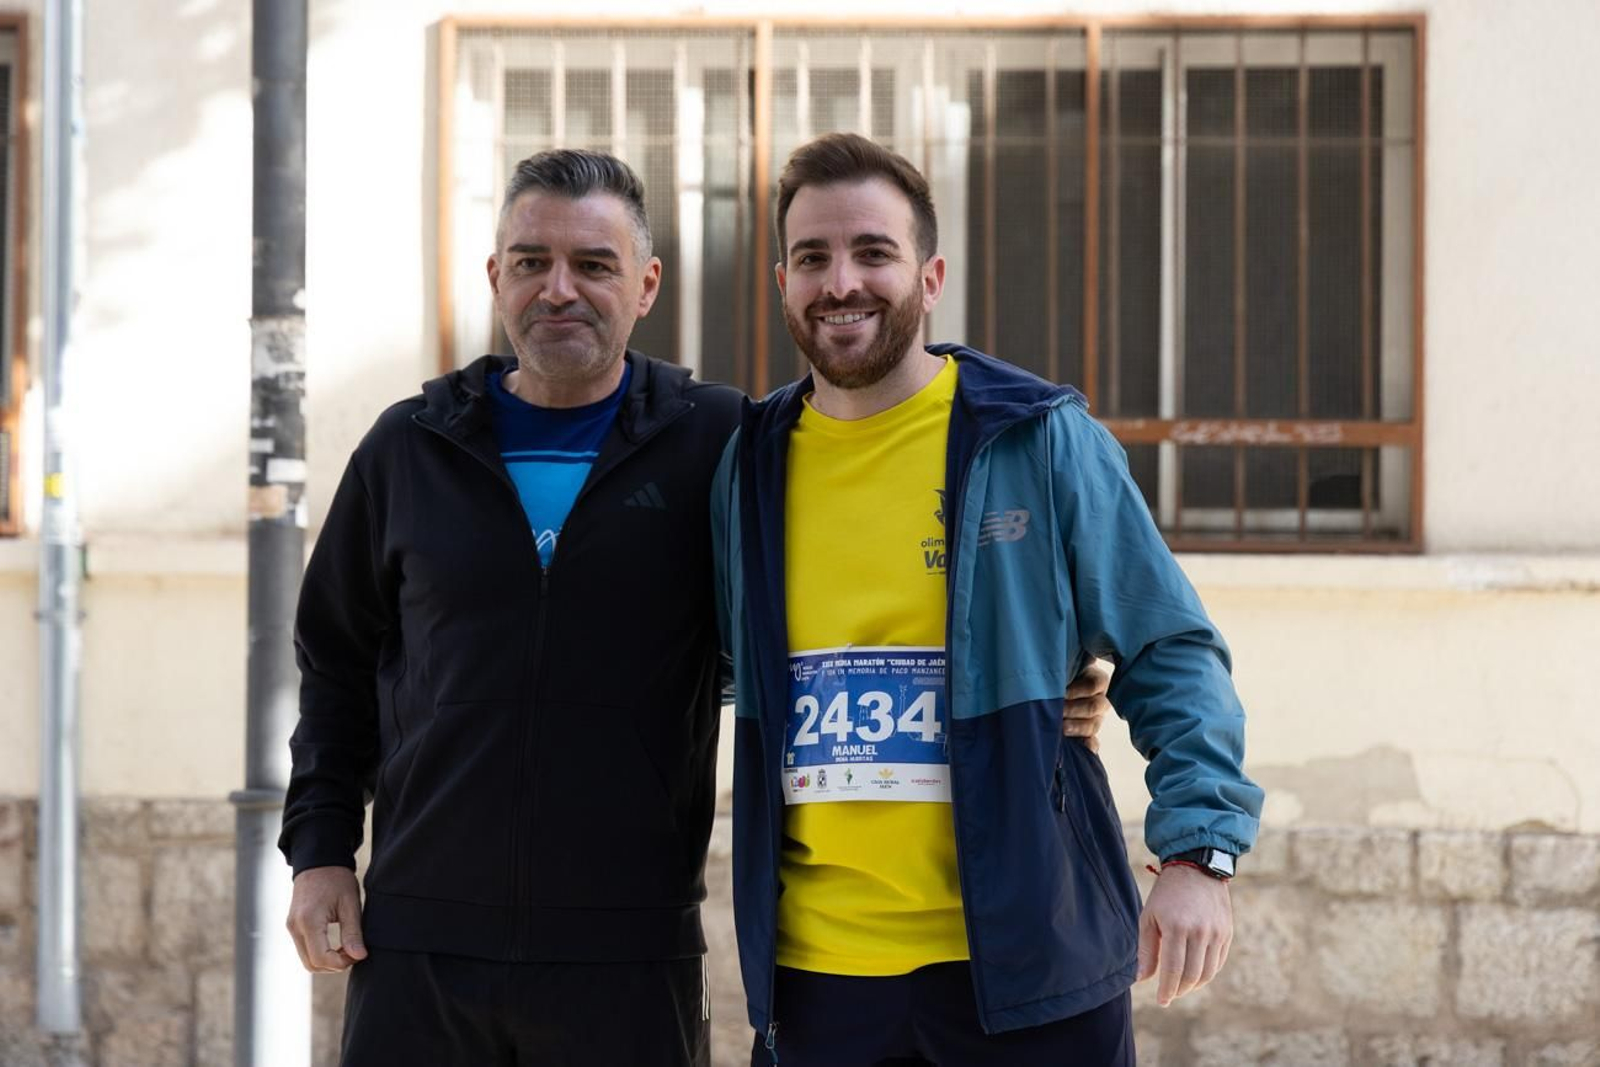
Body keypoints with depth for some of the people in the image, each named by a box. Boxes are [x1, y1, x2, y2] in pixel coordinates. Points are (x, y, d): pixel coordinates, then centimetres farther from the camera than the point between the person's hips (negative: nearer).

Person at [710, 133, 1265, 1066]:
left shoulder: (1041, 440, -2)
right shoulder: (750, 469, 8)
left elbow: (1172, 657, -2)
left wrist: (1198, 851, -13)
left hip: (1022, 962, -3)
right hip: (817, 970, 3)